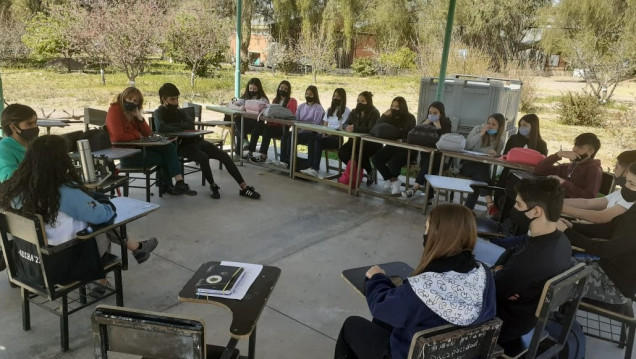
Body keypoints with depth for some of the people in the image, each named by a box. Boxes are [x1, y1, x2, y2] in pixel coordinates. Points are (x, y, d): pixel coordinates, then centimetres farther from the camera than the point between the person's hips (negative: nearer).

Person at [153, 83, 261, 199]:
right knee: (203, 157, -34)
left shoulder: (179, 112, 15)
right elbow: (160, 127, -27)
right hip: (181, 145, -6)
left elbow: (191, 124, -2)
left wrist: (175, 126, -16)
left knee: (223, 155, -11)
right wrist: (181, 128, -16)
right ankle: (213, 186, -9)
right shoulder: (159, 113, -4)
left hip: (194, 140, 6)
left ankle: (244, 187, -12)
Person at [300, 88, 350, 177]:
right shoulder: (329, 109, 22)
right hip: (327, 135, 5)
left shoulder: (346, 111, 1)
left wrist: (331, 134, -18)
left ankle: (315, 169, -36)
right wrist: (324, 134, -2)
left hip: (337, 137, -5)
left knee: (318, 141, -32)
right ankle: (311, 167, -35)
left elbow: (343, 128, -8)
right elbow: (324, 124, 18)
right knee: (312, 139, -27)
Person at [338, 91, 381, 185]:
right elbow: (345, 124, 3)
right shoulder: (355, 112, 8)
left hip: (371, 143, -6)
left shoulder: (374, 113, -11)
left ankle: (370, 172, 0)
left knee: (360, 154, -34)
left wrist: (354, 128, -36)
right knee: (341, 152, -20)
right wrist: (347, 127, -24)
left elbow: (371, 129, -24)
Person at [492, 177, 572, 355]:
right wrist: (499, 269, -11)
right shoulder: (561, 240, -9)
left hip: (512, 323, -7)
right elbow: (512, 251, 7)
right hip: (535, 313, 8)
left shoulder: (531, 258, -38)